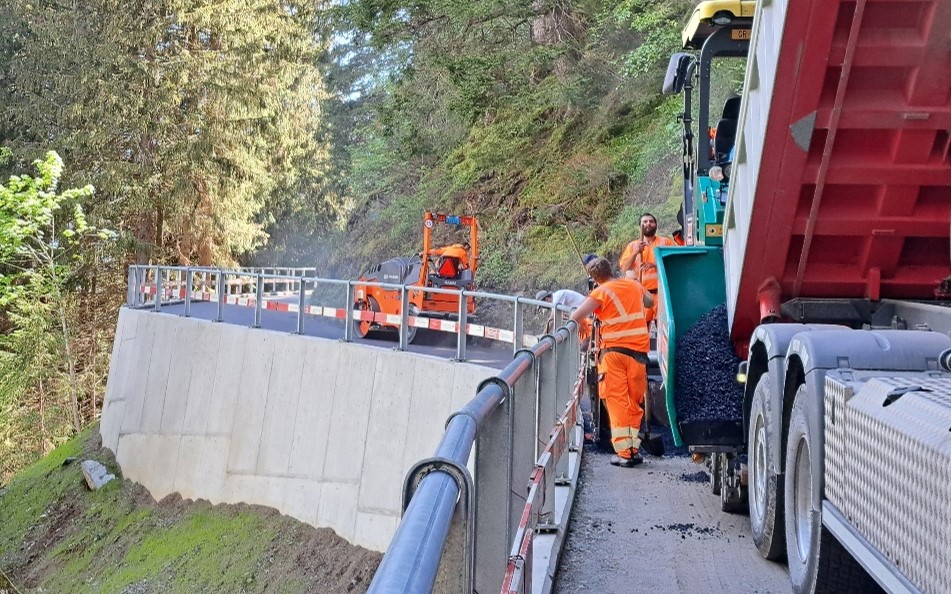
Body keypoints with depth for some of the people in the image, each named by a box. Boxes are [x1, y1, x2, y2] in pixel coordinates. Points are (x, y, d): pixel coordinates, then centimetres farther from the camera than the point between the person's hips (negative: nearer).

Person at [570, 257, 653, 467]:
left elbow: (576, 317, -14)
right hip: (638, 350, 4)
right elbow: (650, 302, 32)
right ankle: (634, 448, 12)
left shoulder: (602, 292, -5)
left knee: (616, 401, -1)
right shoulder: (634, 285, 11)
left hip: (614, 350, -4)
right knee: (635, 401, 12)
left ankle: (624, 452, -4)